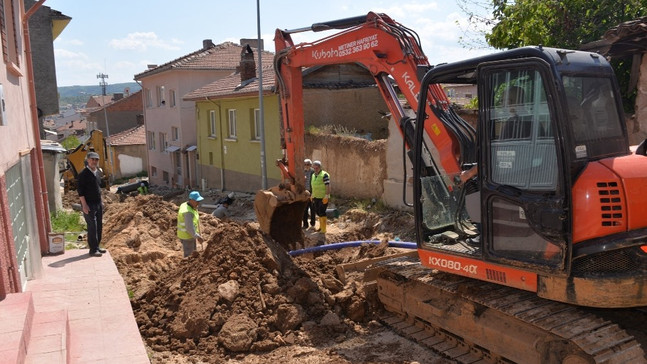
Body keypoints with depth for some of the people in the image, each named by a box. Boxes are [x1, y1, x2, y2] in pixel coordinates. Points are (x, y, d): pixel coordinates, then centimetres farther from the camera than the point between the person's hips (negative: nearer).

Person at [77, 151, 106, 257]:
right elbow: (80, 190, -15)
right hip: (89, 204, -8)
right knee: (92, 227, -7)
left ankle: (97, 247, 22)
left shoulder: (98, 172, 12)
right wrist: (84, 204, -19)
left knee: (99, 226, 11)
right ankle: (93, 250, -1)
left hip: (98, 204, 8)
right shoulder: (83, 174, -12)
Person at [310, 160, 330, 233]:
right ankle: (321, 226, 27)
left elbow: (327, 186, -16)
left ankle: (323, 229, 2)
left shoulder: (324, 175, -12)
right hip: (316, 197, 7)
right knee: (318, 212, 13)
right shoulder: (313, 175, 11)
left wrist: (327, 196, -22)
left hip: (323, 198, -7)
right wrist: (312, 196, 15)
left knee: (322, 213, -6)